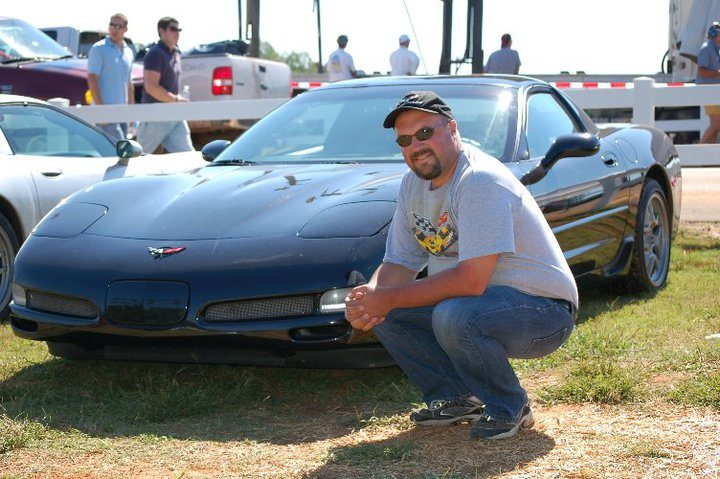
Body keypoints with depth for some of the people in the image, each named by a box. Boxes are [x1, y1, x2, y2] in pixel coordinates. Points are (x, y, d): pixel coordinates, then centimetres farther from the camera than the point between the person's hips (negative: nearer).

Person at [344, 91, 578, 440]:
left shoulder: (481, 182, -24)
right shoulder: (414, 183, 5)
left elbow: (471, 281, -31)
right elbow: (398, 264, 6)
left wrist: (388, 299, -26)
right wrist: (367, 300, -17)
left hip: (544, 310, -9)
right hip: (477, 300, 9)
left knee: (454, 316, -37)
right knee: (379, 314, -5)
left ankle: (509, 408, -10)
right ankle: (457, 398, 8)